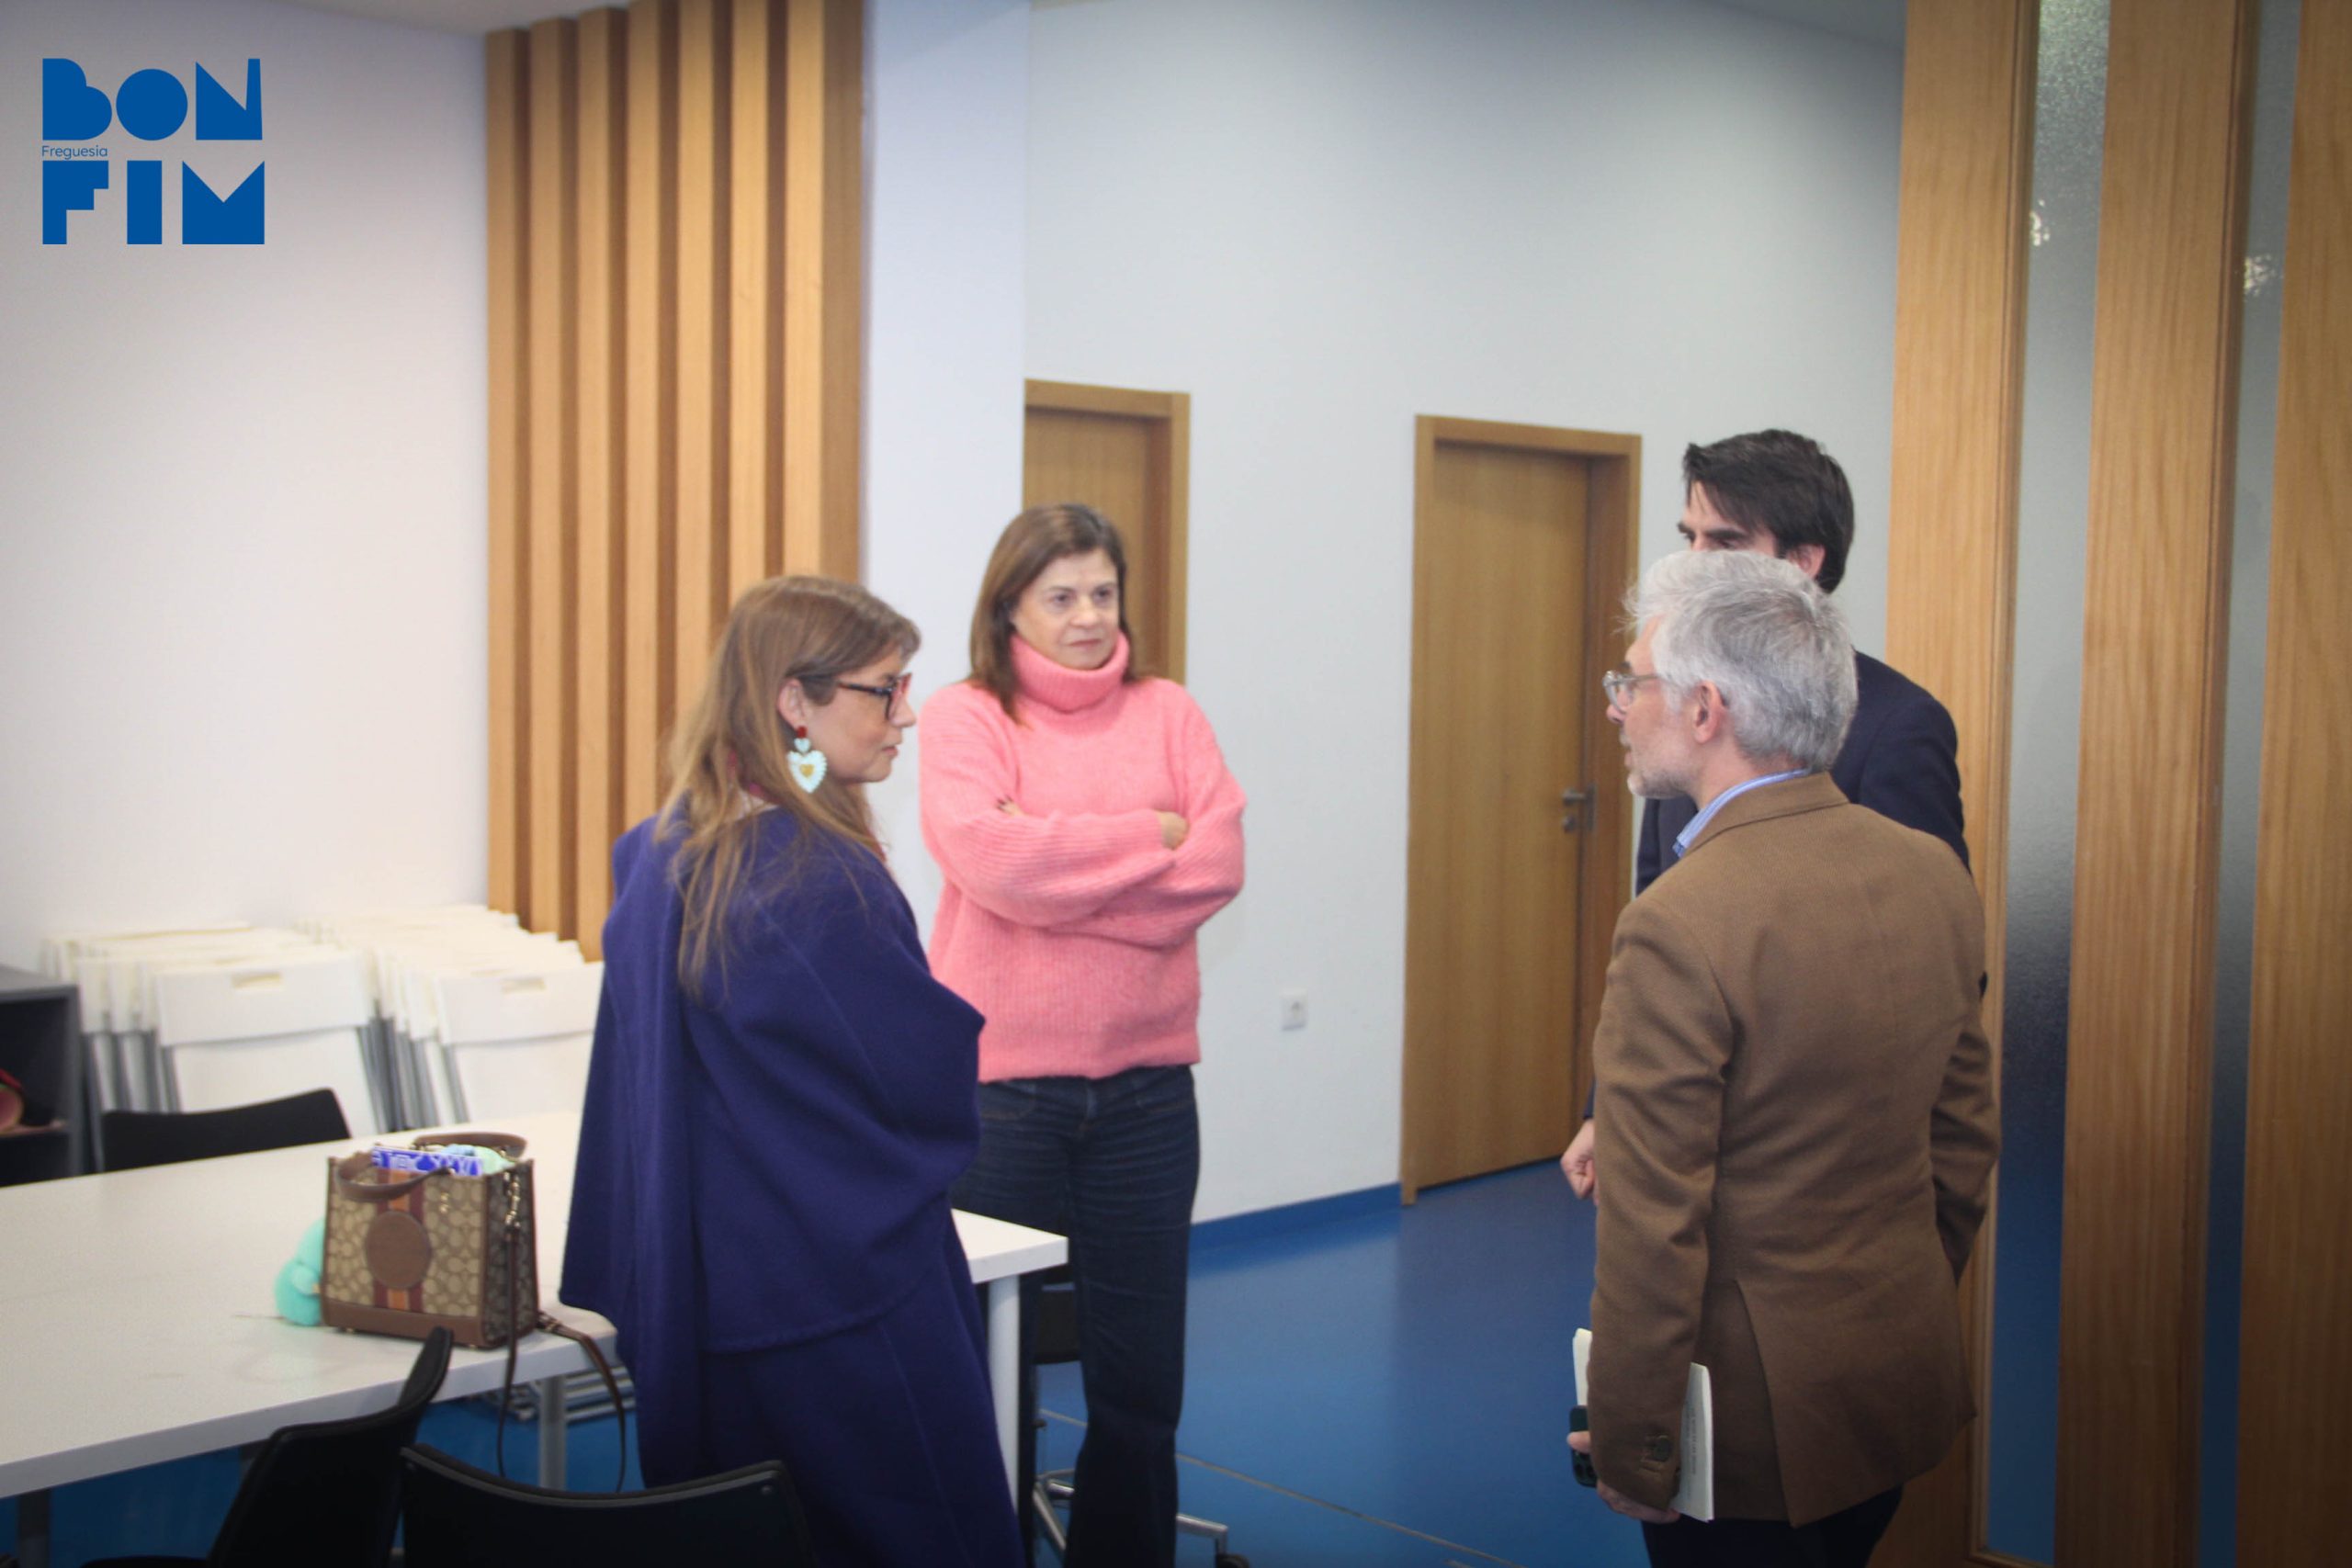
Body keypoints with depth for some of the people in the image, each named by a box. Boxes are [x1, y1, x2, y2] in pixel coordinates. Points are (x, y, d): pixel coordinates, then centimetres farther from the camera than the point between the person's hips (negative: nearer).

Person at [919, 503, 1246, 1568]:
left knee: (1141, 1376, 12)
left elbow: (1218, 865, -5)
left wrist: (1061, 862, -12)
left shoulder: (1167, 714, 7)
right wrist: (1149, 836, -10)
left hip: (1145, 1085, 3)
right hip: (1000, 1083, -3)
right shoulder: (962, 719, -1)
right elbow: (988, 855, -18)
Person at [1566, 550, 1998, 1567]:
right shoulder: (1935, 877, -2)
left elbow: (1653, 1229, -22)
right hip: (1908, 1379, 7)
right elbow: (1965, 1141, 8)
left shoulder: (1681, 925, -25)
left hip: (1755, 1406, -7)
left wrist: (1629, 1453, -11)